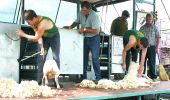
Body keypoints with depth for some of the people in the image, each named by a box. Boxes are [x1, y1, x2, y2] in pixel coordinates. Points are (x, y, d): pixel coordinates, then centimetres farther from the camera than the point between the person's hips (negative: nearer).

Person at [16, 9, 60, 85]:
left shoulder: (42, 23, -39)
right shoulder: (33, 22, -17)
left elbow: (36, 38, -31)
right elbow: (39, 36, -12)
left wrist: (23, 35, -22)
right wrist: (42, 47, -24)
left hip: (54, 37, -6)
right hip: (44, 38, 6)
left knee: (56, 58, -13)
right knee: (41, 58, -2)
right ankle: (39, 81, 0)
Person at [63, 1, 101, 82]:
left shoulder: (94, 16, -22)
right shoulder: (81, 14, -4)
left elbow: (95, 31, -24)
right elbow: (76, 22, 12)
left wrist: (84, 29, -22)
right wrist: (70, 27, -5)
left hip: (94, 39, -6)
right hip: (85, 38, 6)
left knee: (95, 58, -8)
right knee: (84, 57, 8)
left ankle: (98, 77, 1)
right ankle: (83, 77, 18)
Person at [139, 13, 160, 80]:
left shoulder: (154, 27, 5)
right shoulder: (142, 28, 12)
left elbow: (158, 37, 1)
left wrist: (157, 47, -7)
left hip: (152, 47, -2)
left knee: (152, 62, 0)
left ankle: (153, 76, 7)